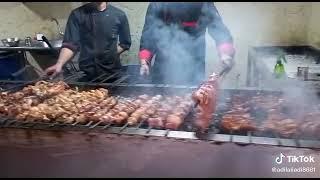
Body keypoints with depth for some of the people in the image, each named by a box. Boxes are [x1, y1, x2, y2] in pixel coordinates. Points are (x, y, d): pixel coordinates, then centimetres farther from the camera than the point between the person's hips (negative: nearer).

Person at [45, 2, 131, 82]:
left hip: (113, 72, 1)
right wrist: (59, 64, -24)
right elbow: (70, 44, -9)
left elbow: (125, 43, 12)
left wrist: (111, 54, -3)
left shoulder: (119, 15, 2)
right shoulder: (77, 15, -1)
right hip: (87, 74, -1)